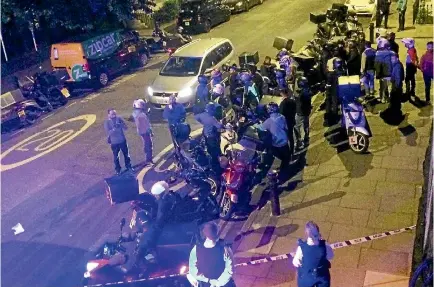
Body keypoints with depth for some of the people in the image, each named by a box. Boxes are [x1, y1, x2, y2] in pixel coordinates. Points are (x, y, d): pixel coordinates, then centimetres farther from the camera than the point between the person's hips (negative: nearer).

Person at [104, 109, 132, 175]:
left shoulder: (119, 119, -7)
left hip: (122, 140, 2)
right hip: (114, 142, -2)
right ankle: (117, 169, 30)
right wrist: (114, 128, -37)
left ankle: (128, 166, 36)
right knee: (116, 157, 12)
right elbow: (108, 133, -21)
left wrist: (121, 125, -28)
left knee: (126, 154, 16)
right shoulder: (107, 122, -13)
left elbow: (126, 128, -7)